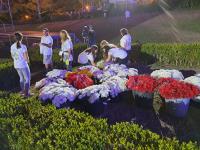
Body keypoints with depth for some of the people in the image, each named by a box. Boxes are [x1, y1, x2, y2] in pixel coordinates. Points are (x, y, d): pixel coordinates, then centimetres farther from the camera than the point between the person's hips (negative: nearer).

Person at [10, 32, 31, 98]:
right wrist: (27, 61, 1)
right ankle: (26, 93, 13)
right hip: (23, 65, -6)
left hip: (16, 65, 7)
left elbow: (12, 56, 10)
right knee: (27, 79, 9)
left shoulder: (12, 46, 0)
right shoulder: (23, 46, -20)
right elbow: (26, 58, -19)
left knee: (22, 78, 24)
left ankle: (22, 91, 37)